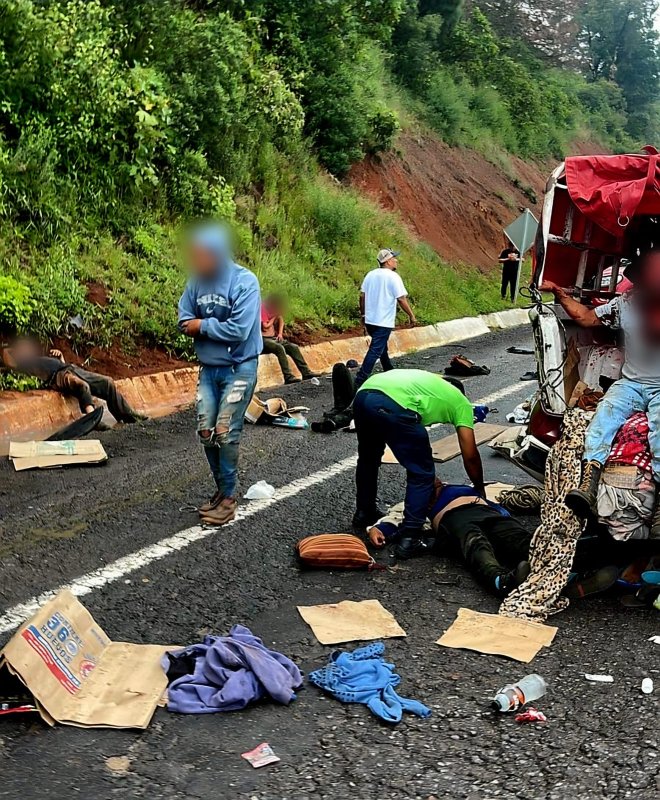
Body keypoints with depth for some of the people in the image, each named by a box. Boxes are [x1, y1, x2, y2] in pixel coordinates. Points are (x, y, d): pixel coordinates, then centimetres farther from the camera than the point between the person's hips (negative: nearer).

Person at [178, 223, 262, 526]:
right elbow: (184, 320, 4)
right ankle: (221, 487, 25)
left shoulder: (245, 281, -17)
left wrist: (203, 326, -12)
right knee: (206, 431, 7)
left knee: (225, 433, -7)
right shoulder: (197, 281, -1)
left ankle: (229, 496, 6)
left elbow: (239, 330, -24)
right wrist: (215, 329, -15)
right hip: (208, 368, 6)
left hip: (239, 368, -6)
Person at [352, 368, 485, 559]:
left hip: (362, 395, 7)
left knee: (368, 459, 33)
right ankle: (410, 538, 9)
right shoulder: (461, 402, 24)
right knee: (421, 474, 12)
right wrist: (480, 489, 34)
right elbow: (470, 456, 19)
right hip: (392, 407, -7)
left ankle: (364, 513, 50)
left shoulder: (428, 382, 41)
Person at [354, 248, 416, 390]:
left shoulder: (371, 274, 7)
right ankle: (360, 381, -14)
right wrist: (411, 316, -5)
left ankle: (389, 372, 37)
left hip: (369, 320, 7)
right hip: (384, 321, -7)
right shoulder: (393, 277, -12)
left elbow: (362, 296, 8)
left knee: (382, 347, 23)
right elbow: (401, 299, -14)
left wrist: (363, 314, 19)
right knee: (375, 351, -7)